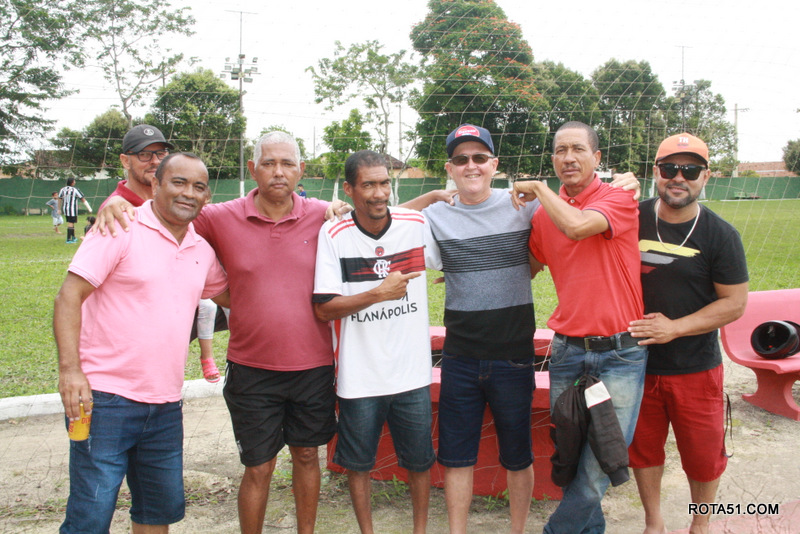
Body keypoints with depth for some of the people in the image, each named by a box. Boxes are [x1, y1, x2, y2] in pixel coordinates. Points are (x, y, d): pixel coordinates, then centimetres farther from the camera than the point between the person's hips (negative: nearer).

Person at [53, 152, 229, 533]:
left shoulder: (202, 251, 11)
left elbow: (229, 295, 28)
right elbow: (69, 297, -10)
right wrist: (70, 369, -20)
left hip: (166, 406, 6)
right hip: (105, 400, -6)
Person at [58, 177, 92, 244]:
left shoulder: (62, 189, 6)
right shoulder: (75, 190, -10)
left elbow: (59, 199, 14)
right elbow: (83, 199, -8)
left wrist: (59, 209, 24)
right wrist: (89, 208, -4)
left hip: (65, 209, 6)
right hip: (72, 209, -6)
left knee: (70, 223, 18)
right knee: (70, 224, -4)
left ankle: (73, 237, 28)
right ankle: (68, 239, -5)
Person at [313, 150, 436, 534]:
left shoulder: (419, 225, -4)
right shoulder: (333, 236, -10)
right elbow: (323, 309, -13)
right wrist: (379, 293, -20)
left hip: (413, 372, 2)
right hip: (359, 376, -1)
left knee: (419, 460, 15)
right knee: (358, 463, 15)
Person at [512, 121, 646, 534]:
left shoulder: (619, 198, -7)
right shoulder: (544, 214, 7)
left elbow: (577, 226, -27)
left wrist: (538, 188, -11)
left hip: (620, 353, -4)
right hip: (567, 351, 5)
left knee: (601, 461, -3)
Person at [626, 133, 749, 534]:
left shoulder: (720, 235, -6)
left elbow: (735, 304, -7)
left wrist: (675, 328, -16)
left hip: (695, 368, -1)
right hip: (637, 362, 1)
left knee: (703, 454, 10)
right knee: (643, 447, 14)